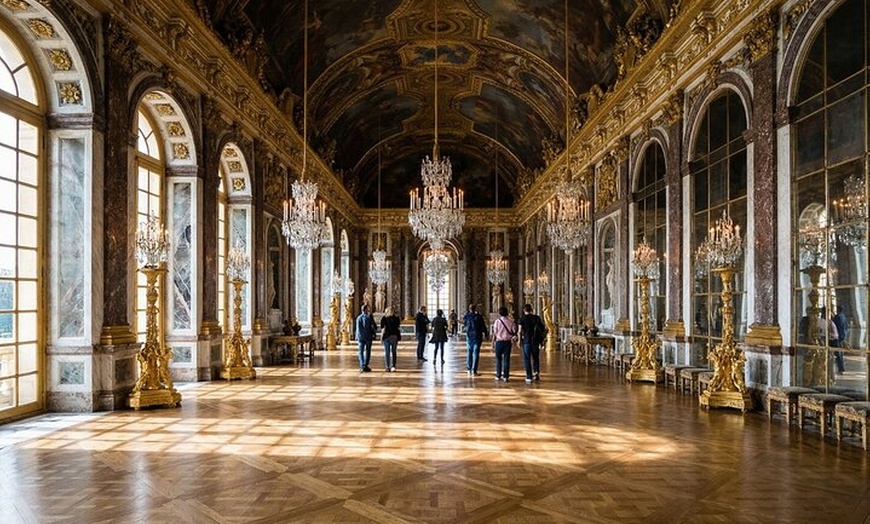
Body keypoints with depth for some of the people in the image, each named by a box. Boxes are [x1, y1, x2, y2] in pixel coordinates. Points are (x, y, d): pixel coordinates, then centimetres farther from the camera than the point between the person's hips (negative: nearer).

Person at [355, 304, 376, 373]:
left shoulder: (358, 318, 2)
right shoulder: (369, 317, -8)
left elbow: (357, 329, 3)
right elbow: (374, 326, -5)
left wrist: (357, 338, 8)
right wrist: (374, 330, 17)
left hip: (361, 337, 2)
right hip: (368, 337, -2)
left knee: (361, 352, 5)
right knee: (367, 351, 7)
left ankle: (362, 366, -4)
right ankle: (365, 366, 5)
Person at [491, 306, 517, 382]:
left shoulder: (497, 321, -6)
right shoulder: (511, 321, -3)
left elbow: (494, 333, -5)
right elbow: (514, 331, -2)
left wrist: (493, 342, 2)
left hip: (499, 341, -1)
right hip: (508, 341, 1)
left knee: (498, 359, 10)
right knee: (506, 359, 4)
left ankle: (498, 376, 12)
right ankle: (506, 376, 3)